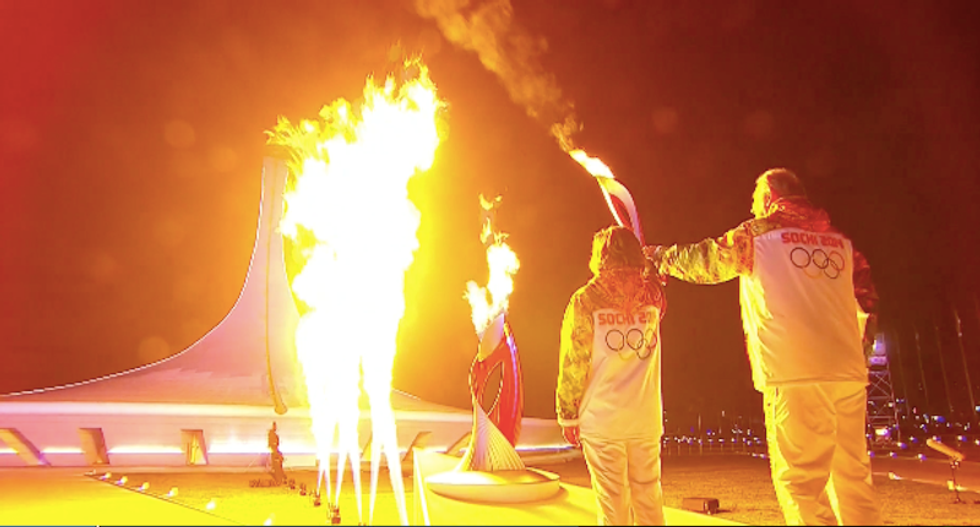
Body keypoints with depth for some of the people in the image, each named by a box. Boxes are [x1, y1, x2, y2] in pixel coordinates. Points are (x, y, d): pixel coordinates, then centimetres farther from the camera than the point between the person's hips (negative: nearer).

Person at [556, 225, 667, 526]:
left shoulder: (586, 300, -6)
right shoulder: (653, 297, 3)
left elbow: (573, 362, -7)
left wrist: (568, 414, 2)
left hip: (602, 420, -3)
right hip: (646, 420, 3)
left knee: (613, 503, 5)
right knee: (649, 498, 15)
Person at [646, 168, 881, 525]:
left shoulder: (759, 233, 3)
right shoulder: (840, 241, 18)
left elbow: (706, 261, 10)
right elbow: (867, 302, 20)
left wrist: (660, 256, 27)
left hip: (796, 376, -6)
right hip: (850, 375, 6)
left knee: (799, 480, -4)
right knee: (851, 475, 13)